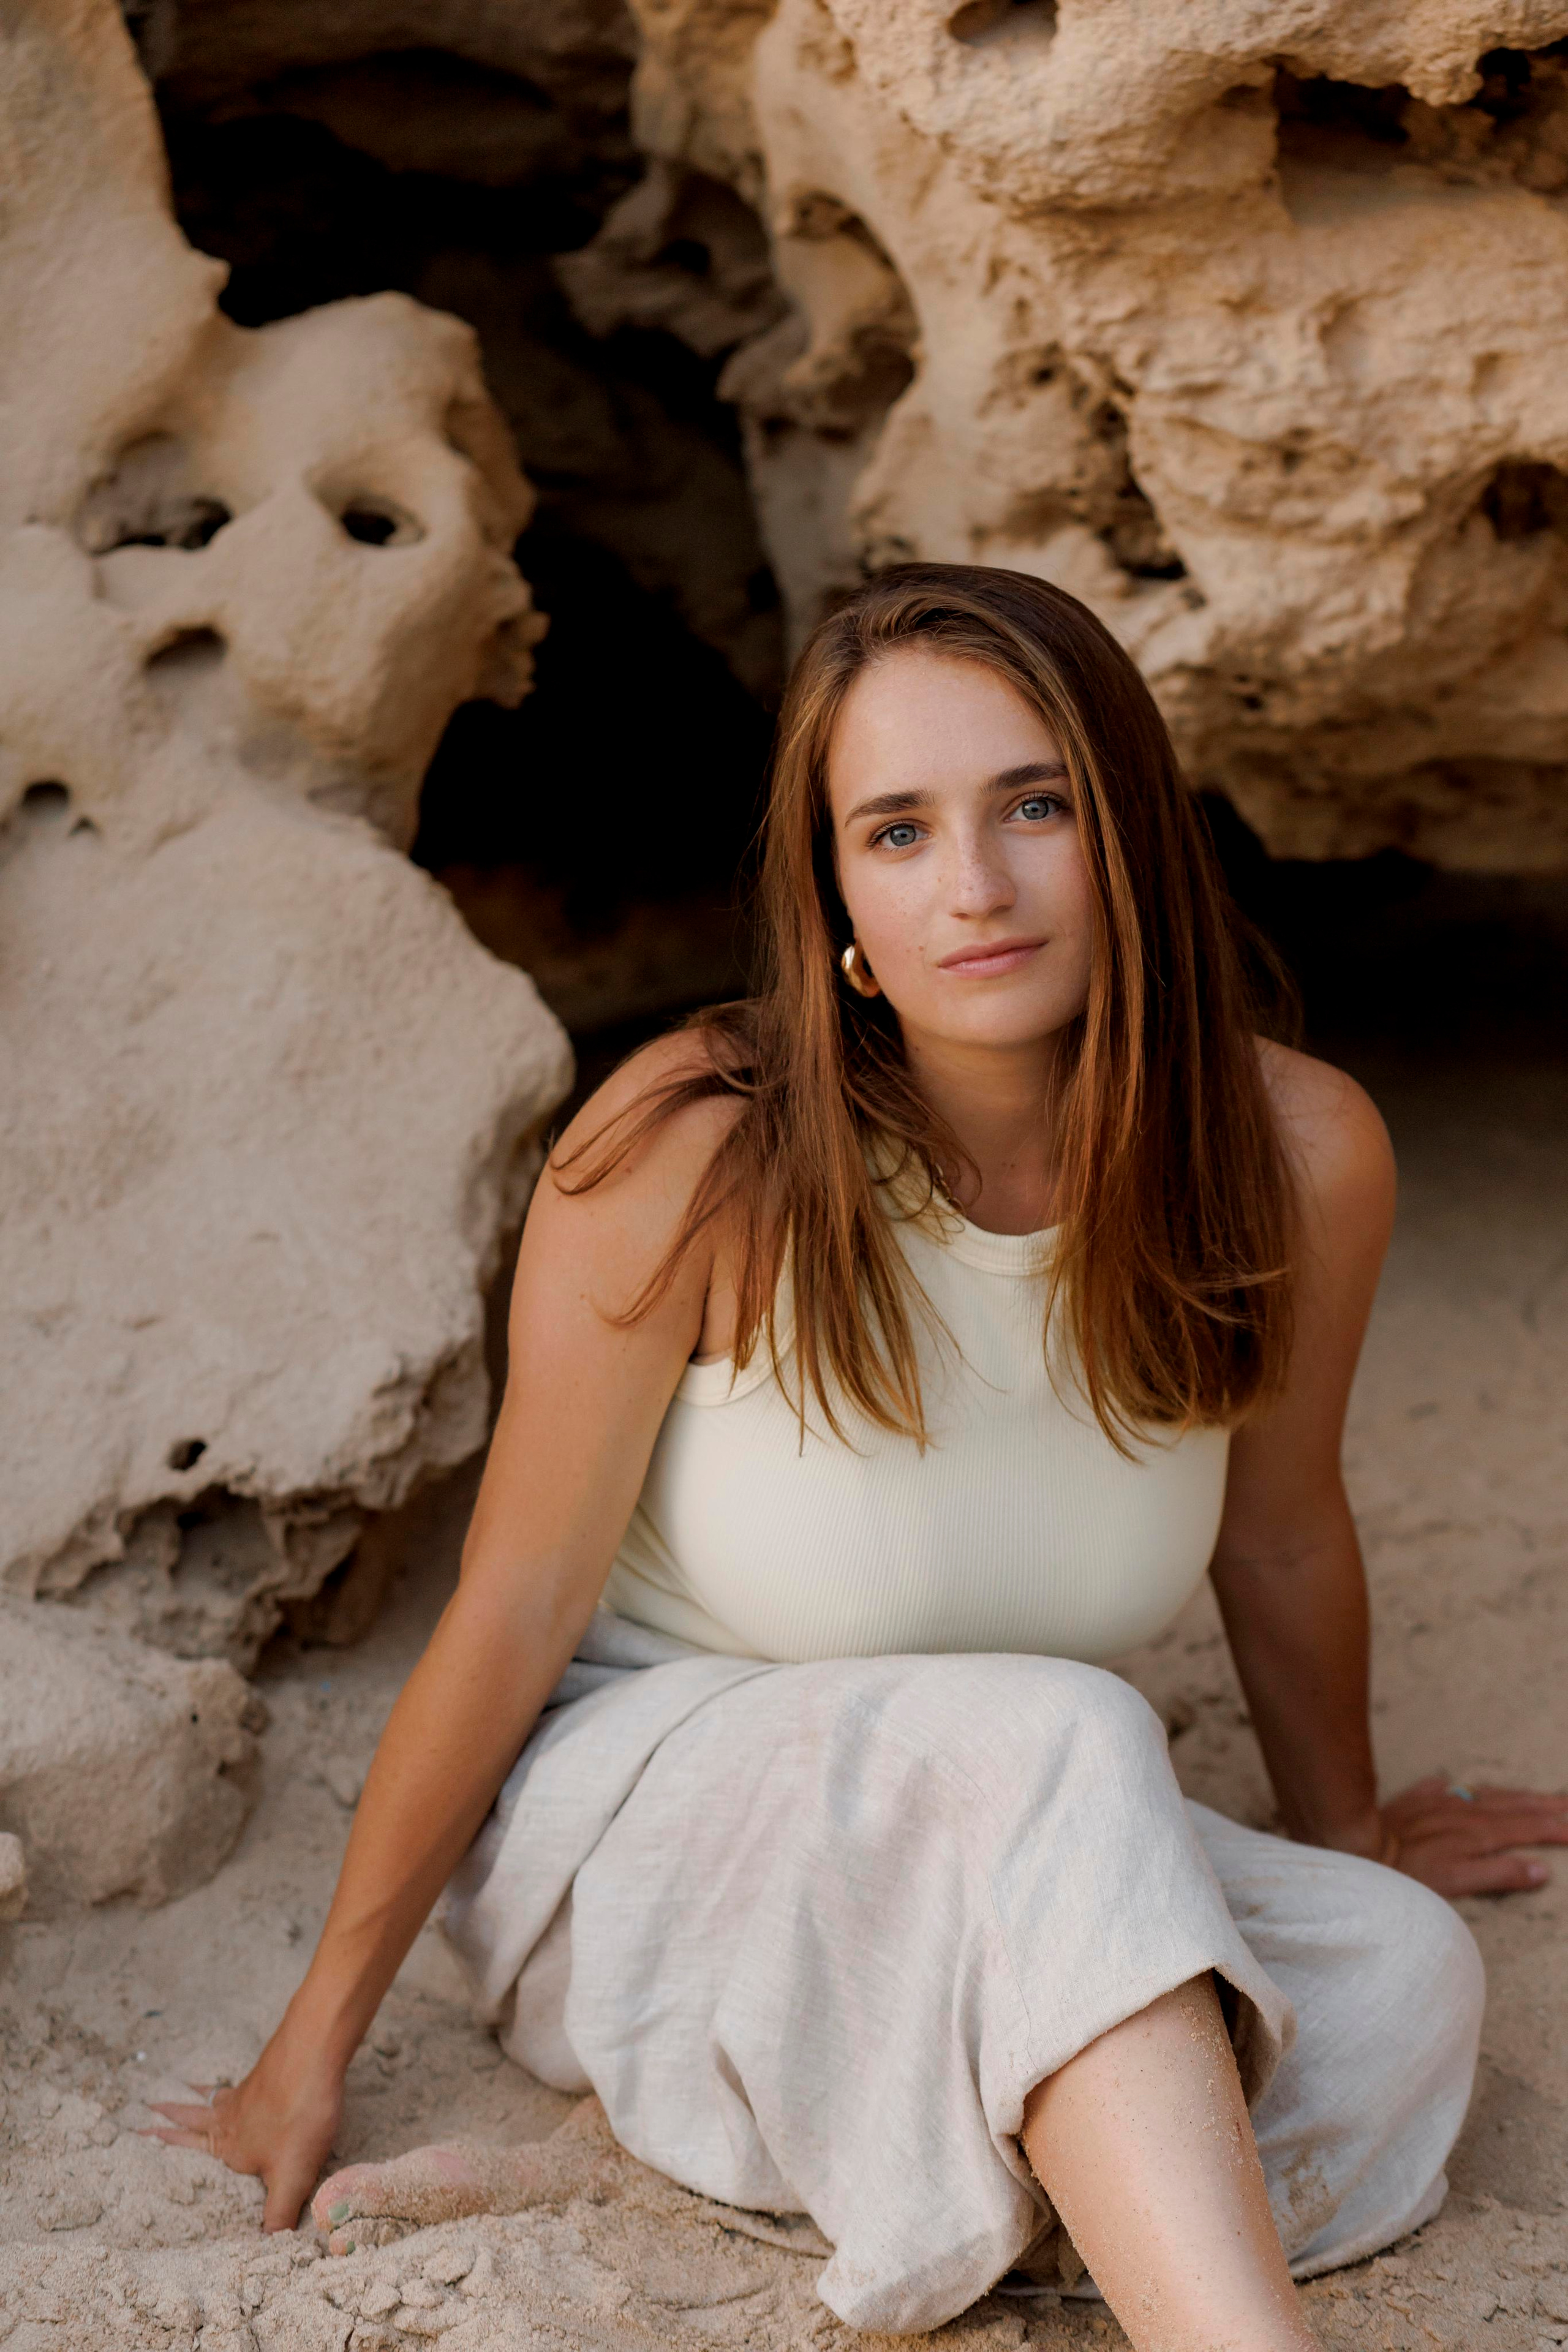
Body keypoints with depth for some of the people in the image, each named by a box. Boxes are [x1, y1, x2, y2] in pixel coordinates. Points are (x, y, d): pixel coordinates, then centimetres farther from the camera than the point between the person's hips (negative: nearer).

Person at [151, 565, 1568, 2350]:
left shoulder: (1294, 1158, -14)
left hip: (997, 1871, 5)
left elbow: (1281, 1546, 5)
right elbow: (513, 1607, -14)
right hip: (631, 1826, -5)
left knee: (1407, 1976, -22)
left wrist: (1344, 1838, 22)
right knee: (1057, 1750, -33)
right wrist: (317, 2044, -6)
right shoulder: (698, 1162, -23)